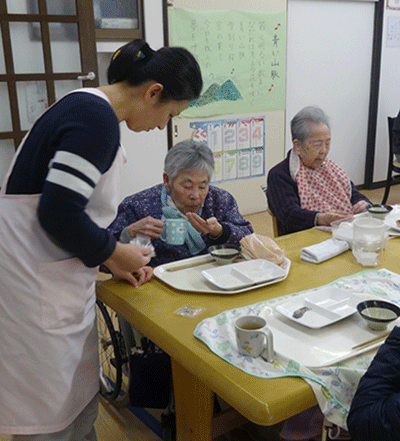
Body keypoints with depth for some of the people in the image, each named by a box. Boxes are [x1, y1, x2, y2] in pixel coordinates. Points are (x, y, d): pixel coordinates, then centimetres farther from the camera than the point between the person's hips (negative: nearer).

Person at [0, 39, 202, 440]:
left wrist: (112, 259, 13)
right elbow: (58, 213, -26)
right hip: (35, 282, -10)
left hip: (54, 277, 10)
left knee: (80, 394, 19)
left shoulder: (87, 107, 12)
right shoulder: (97, 117, -20)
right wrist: (113, 252, -10)